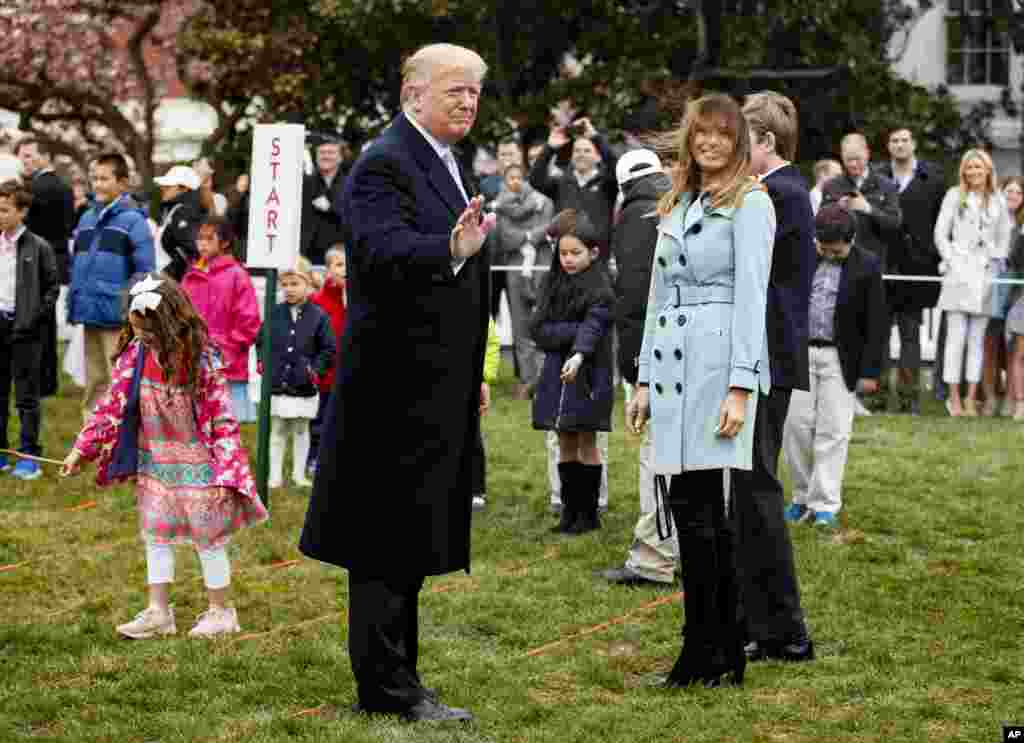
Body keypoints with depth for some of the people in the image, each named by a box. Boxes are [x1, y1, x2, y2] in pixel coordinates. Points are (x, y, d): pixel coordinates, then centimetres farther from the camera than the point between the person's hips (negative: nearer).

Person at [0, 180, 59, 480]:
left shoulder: (38, 247, -5)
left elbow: (53, 287, -4)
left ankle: (30, 457, 4)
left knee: (26, 396, -1)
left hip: (24, 329, -5)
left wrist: (34, 319, -11)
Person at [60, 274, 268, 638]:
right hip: (154, 465, 5)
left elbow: (222, 419, -17)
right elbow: (112, 403, -1)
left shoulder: (201, 359, -20)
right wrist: (82, 449, -2)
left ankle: (221, 612, 22)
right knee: (156, 538, 12)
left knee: (208, 540, 7)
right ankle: (158, 613, 23)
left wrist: (223, 474, -21)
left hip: (196, 466, -5)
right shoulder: (136, 353, -7)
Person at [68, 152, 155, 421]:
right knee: (94, 381, 15)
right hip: (90, 315, 7)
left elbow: (145, 271, -11)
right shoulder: (88, 218, 13)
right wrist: (73, 304, 14)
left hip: (117, 317, -7)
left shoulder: (132, 220, -8)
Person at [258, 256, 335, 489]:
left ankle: (299, 474, 21)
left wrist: (316, 369, -11)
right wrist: (263, 361, 0)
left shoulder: (319, 316, -5)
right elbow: (260, 340, 14)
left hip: (304, 387, -2)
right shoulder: (275, 314, 3)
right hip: (277, 384, 2)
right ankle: (275, 476, 14)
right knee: (277, 430, 8)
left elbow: (328, 349, -1)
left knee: (301, 430, 11)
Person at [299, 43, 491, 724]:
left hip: (439, 396, 10)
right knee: (386, 544, -3)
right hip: (397, 392, -10)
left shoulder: (449, 167, 17)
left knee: (409, 544, 15)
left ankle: (394, 681, 22)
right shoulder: (384, 167, -14)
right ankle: (389, 689, 1)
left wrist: (472, 376, 24)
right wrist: (451, 250, -49)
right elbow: (385, 251, -32)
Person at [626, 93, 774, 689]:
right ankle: (725, 651, 12)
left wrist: (741, 388, -17)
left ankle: (708, 654, -5)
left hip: (719, 362, -7)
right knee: (699, 510, 7)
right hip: (673, 367, 7)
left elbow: (752, 297, -10)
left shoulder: (750, 203, -3)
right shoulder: (677, 205, 20)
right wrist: (645, 380, 17)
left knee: (699, 509, -10)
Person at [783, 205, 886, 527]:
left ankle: (825, 506, 3)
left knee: (832, 431, -2)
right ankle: (803, 497, 18)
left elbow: (876, 323, -3)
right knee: (796, 425, 3)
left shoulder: (867, 267, -5)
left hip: (840, 359, -3)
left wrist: (870, 371, -6)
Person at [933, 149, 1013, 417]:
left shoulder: (998, 200, 10)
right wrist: (952, 262, -4)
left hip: (985, 276, 2)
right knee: (956, 337, -4)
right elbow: (940, 234, 3)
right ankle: (954, 397, -1)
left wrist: (996, 265, 4)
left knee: (977, 339, 3)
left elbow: (1004, 238, 14)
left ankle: (971, 399, 5)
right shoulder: (954, 196, 4)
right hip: (959, 274, -2)